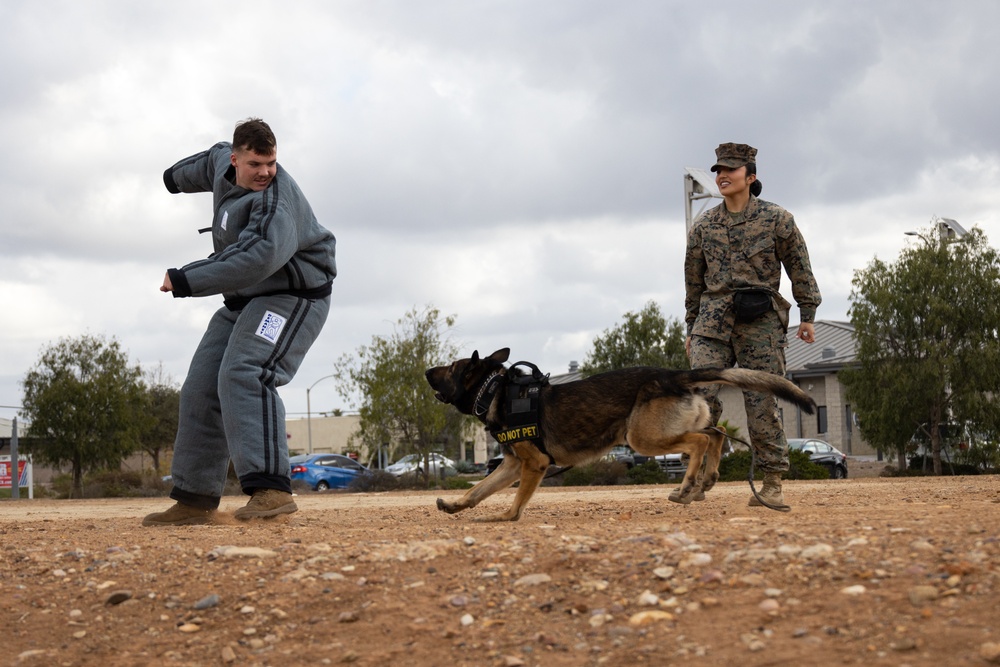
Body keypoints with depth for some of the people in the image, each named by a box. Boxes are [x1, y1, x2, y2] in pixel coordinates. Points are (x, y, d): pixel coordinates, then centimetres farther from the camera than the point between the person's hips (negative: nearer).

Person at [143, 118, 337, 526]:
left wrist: (186, 281, -35)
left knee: (244, 376, -30)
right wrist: (177, 177, 48)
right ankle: (196, 499, 11)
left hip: (292, 296, -10)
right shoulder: (223, 164, 2)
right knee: (200, 389, 6)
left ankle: (270, 488, -39)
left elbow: (256, 260, -39)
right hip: (243, 300, 10)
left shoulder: (277, 199, -26)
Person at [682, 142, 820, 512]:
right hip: (713, 321, 2)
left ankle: (772, 484, 5)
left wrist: (807, 315, 3)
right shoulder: (703, 226, 11)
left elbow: (800, 269, 8)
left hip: (760, 322, -2)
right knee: (701, 395, -13)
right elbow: (693, 280, 18)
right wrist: (692, 328, 18)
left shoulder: (777, 219, 4)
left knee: (762, 402, -3)